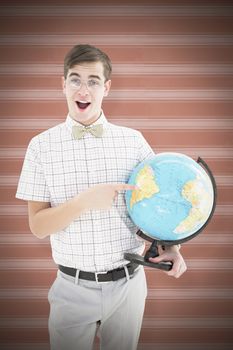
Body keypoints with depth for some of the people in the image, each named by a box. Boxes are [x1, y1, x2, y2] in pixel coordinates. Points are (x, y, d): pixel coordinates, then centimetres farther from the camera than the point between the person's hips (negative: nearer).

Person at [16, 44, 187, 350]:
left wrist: (170, 247, -14)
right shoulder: (42, 146, -6)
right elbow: (38, 226, -8)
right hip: (73, 287, -1)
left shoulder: (134, 140, -4)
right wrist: (85, 201, -23)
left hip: (128, 283, 2)